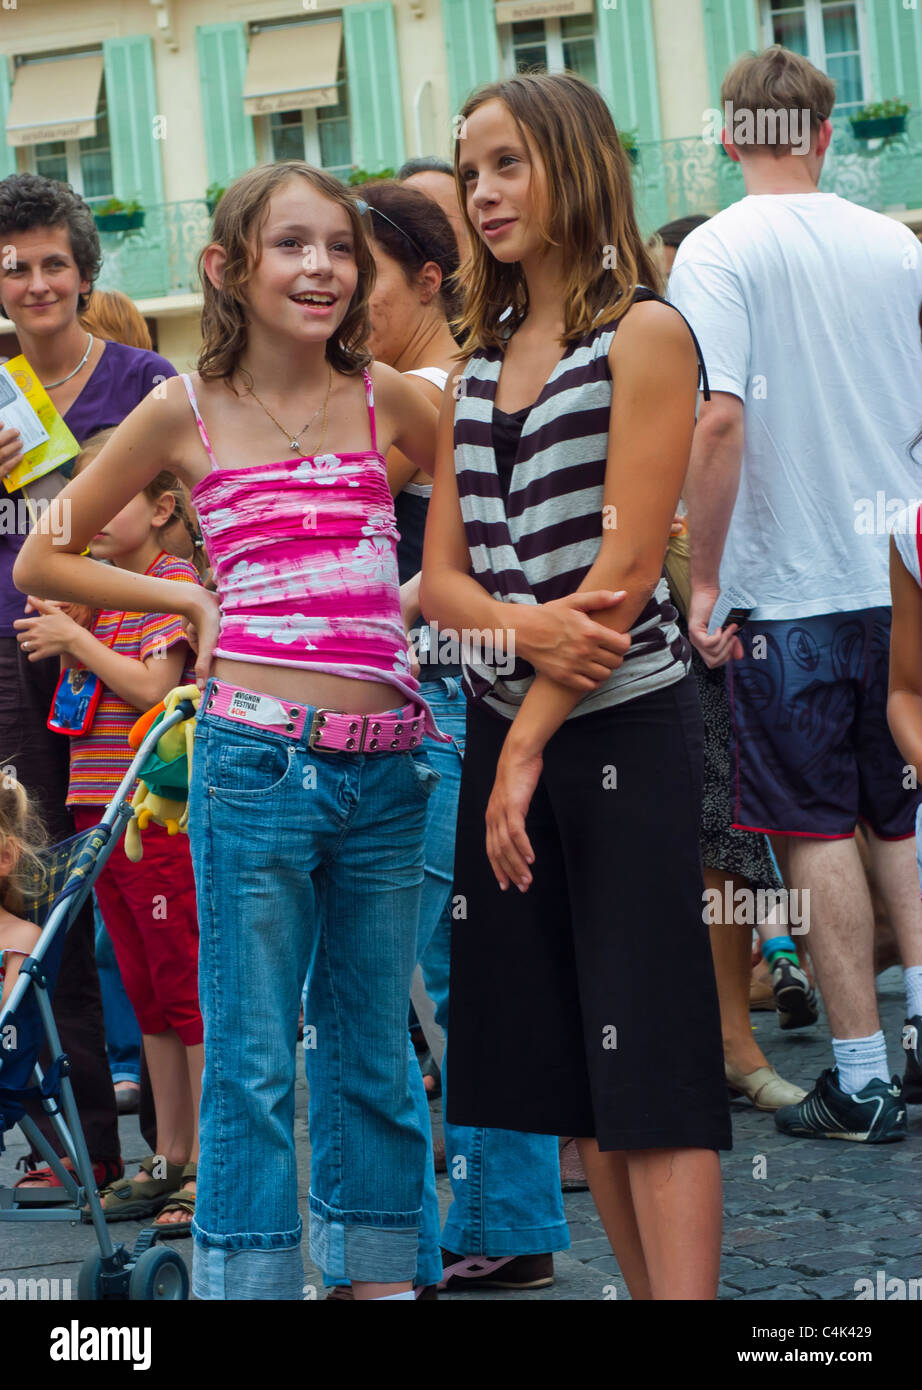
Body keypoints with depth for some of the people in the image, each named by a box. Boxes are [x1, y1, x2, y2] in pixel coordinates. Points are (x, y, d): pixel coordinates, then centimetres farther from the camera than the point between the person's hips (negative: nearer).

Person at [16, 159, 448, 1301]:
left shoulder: (384, 398, 5)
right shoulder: (187, 414, 0)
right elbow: (40, 560, 8)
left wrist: (407, 599, 4)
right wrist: (193, 601, 3)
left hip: (384, 768, 3)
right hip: (256, 763, -3)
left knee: (374, 1054, 12)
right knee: (251, 1058, 0)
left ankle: (380, 1270, 21)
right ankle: (249, 1279, 7)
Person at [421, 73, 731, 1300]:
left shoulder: (644, 335, -6)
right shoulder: (481, 363, 14)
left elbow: (626, 567, -13)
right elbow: (443, 574, 8)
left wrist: (530, 746, -14)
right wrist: (520, 624, -14)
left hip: (620, 726, -7)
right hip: (502, 727, 7)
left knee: (647, 1057, -9)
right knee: (567, 1053, 7)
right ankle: (648, 1293, 14)